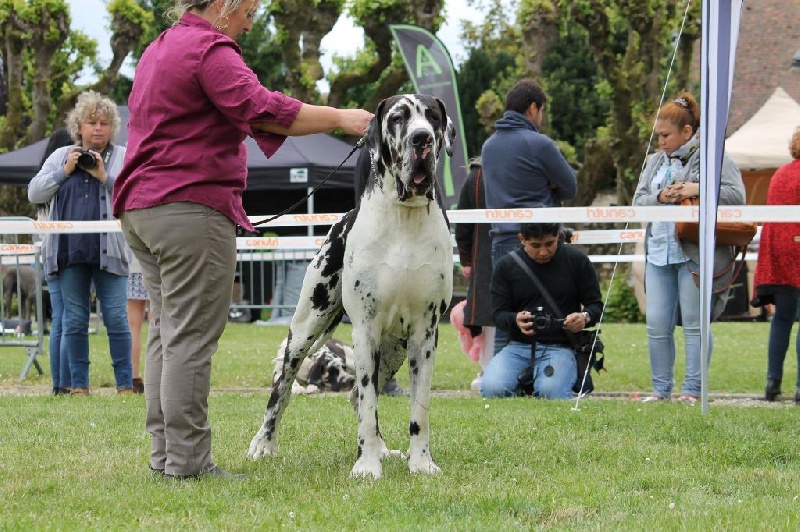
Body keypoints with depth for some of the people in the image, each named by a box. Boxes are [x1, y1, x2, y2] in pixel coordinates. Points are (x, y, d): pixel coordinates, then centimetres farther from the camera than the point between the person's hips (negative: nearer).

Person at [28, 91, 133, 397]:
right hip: (70, 251, 2)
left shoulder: (124, 158, 8)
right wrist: (64, 171, -2)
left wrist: (105, 177, -11)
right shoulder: (61, 156, 15)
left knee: (116, 318, -5)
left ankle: (124, 384, -1)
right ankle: (79, 384, 9)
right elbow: (34, 194, 8)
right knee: (74, 321, 4)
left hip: (108, 252, -2)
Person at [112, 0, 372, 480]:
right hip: (191, 210, -10)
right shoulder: (209, 49, -11)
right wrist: (340, 118, -19)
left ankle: (165, 453, 11)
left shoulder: (159, 50, 22)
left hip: (140, 207, 10)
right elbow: (261, 109, -24)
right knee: (191, 338, -10)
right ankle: (187, 461, -11)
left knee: (166, 332, 11)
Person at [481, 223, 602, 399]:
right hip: (518, 346, 2)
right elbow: (498, 313, 5)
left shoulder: (576, 260, 3)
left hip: (560, 346, -1)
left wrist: (585, 317, -16)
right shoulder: (506, 265, 4)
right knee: (492, 389, -28)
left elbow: (596, 305, 9)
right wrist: (515, 320, -20)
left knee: (551, 392, -33)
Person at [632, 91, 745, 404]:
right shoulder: (656, 162, 17)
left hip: (696, 254, -6)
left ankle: (693, 390, 4)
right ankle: (661, 389, 13)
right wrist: (660, 197, -7)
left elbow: (737, 195, -11)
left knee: (694, 324, -1)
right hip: (658, 254, 6)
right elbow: (638, 201, 13)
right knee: (657, 326, 4)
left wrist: (698, 189, -19)